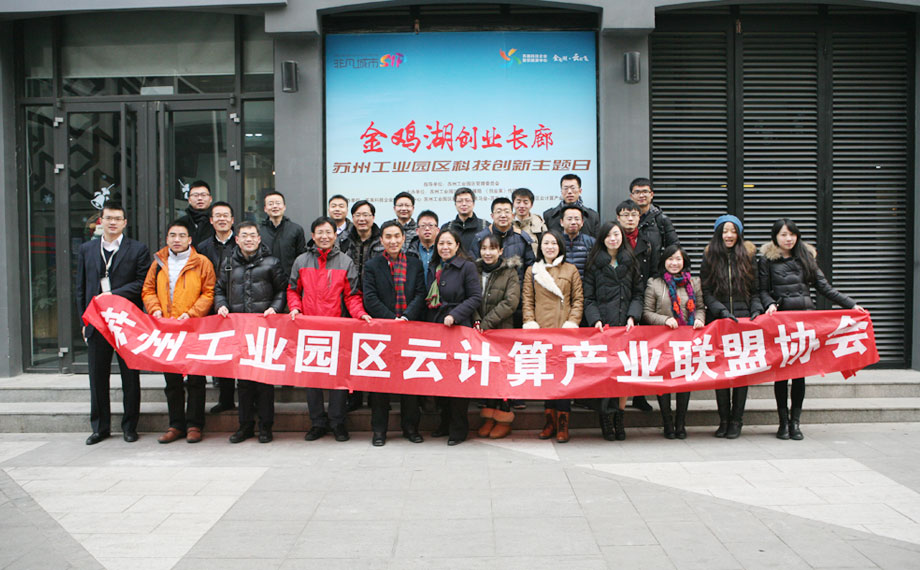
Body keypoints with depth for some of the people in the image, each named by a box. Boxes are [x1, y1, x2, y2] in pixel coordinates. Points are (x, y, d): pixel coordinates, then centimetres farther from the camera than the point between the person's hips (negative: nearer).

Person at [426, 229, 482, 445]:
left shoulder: (467, 267, -4)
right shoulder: (433, 268, 14)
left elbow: (476, 297, -9)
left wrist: (454, 315, -18)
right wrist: (429, 324, 10)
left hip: (459, 328, -6)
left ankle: (459, 428, 7)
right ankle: (445, 423, 23)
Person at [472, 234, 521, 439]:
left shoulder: (510, 272, -3)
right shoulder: (475, 270, 8)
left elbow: (511, 302, -11)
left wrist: (486, 322, -13)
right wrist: (476, 321, -12)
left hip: (502, 330, -3)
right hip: (480, 332, 4)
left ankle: (505, 418, 9)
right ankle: (490, 415, 15)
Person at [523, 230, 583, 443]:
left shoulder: (571, 270, 11)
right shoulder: (532, 271, 14)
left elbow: (578, 299, 8)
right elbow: (527, 300, 10)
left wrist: (572, 321, -5)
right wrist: (530, 322, -3)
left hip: (564, 330, -1)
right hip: (540, 329, 1)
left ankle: (562, 424, 0)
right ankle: (550, 421, 9)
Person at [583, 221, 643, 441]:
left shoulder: (630, 262, 14)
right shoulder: (594, 264, 8)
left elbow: (638, 294, 12)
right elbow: (588, 298, 5)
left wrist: (632, 316, -4)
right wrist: (595, 319, -10)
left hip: (625, 325, 2)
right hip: (603, 324, -2)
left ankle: (619, 417, 8)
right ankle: (605, 420, 2)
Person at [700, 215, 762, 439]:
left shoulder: (748, 256, 9)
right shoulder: (710, 257, 6)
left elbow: (755, 290, 10)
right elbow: (706, 292, 1)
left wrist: (756, 310, -6)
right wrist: (722, 311, -11)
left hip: (744, 319, 1)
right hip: (718, 321, 0)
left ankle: (736, 420, 9)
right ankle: (724, 419, 9)